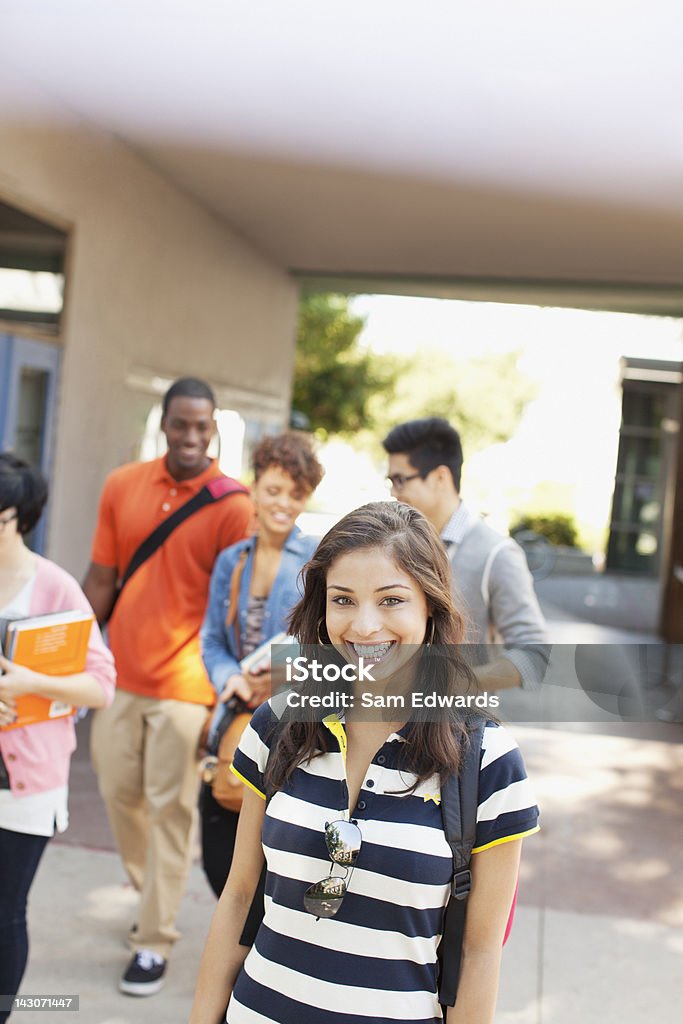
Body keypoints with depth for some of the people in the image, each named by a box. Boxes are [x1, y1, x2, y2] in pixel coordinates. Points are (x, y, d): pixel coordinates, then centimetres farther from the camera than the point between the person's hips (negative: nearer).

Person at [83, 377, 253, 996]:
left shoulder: (232, 505, -10)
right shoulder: (122, 487, 2)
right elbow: (100, 581, 7)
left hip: (184, 685, -4)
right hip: (121, 675, 5)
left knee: (169, 811, 3)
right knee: (119, 794, 15)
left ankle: (154, 944, 18)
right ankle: (152, 896, 40)